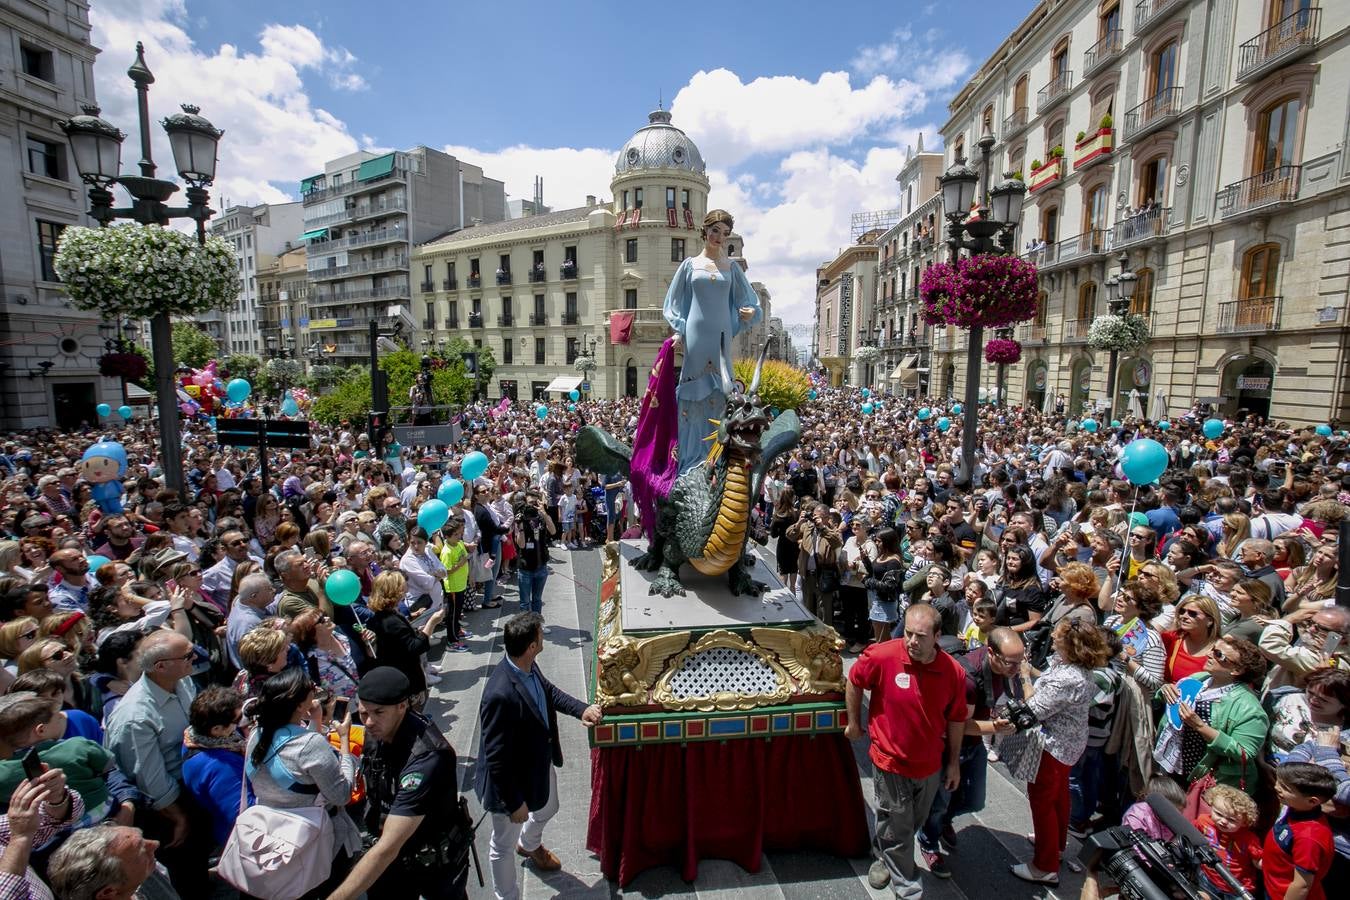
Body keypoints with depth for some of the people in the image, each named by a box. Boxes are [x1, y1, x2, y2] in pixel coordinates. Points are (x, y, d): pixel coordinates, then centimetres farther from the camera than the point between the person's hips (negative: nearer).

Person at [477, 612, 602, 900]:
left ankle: (529, 845, 66)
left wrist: (581, 709, -8)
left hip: (541, 763, 9)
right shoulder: (501, 696, -40)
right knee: (504, 845, 20)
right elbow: (496, 759, -30)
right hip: (512, 782, -9)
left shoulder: (529, 667, -16)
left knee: (547, 809, 34)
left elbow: (549, 690, 6)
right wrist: (514, 803, -19)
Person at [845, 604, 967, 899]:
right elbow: (853, 683, -7)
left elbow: (956, 719, -1)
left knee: (914, 823, 25)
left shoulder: (954, 672, -16)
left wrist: (954, 762, 7)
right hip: (891, 762, -3)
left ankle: (887, 857, 54)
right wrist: (854, 724, 1)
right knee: (897, 827, 12)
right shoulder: (882, 656, -26)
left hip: (930, 765, 4)